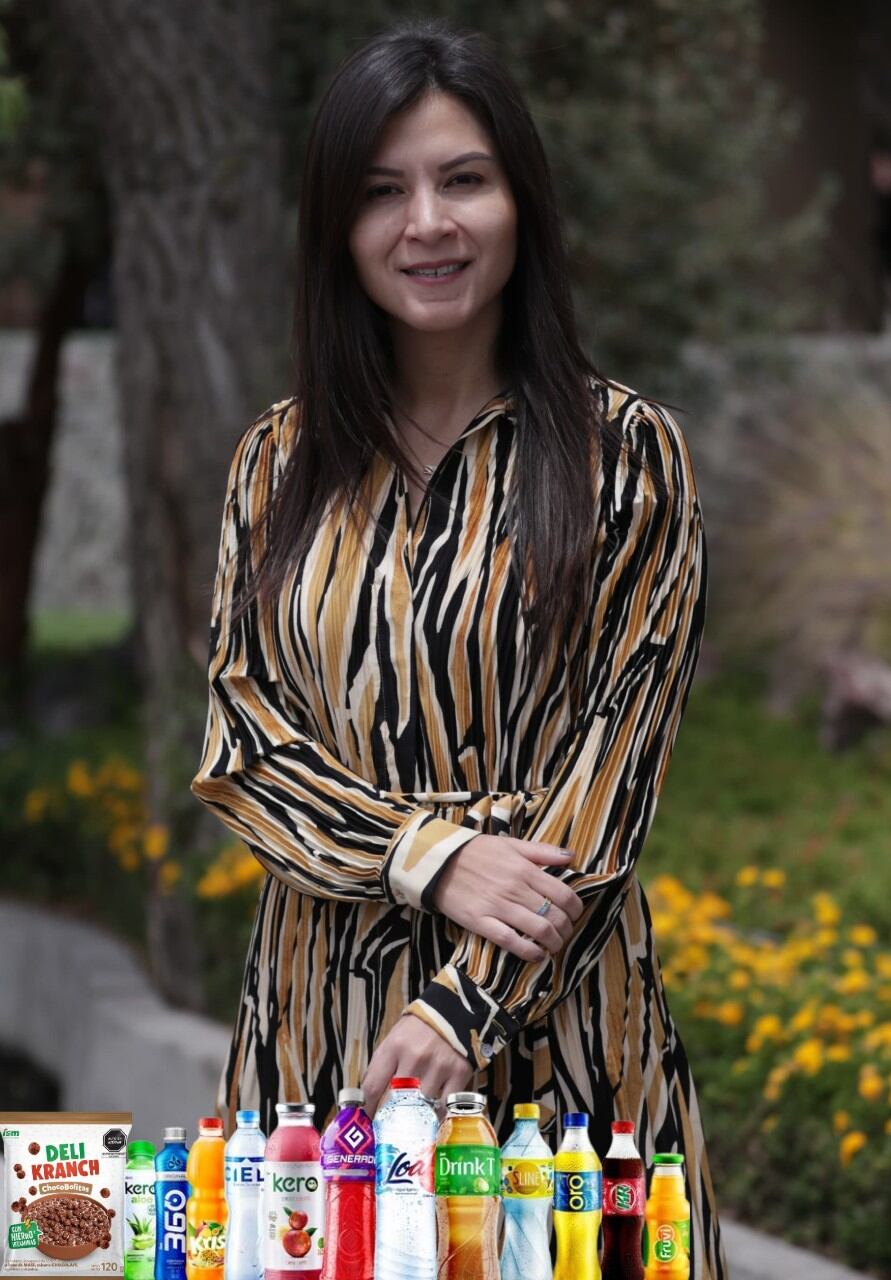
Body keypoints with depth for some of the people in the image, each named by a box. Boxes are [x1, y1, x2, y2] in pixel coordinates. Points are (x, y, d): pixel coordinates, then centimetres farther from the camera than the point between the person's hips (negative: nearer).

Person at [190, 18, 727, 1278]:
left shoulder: (626, 452, -3)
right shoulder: (284, 458, 7)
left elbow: (614, 760, -8)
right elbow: (237, 739, 3)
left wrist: (466, 1003, -17)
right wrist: (432, 855, -14)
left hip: (555, 1017, -3)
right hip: (322, 998, 3)